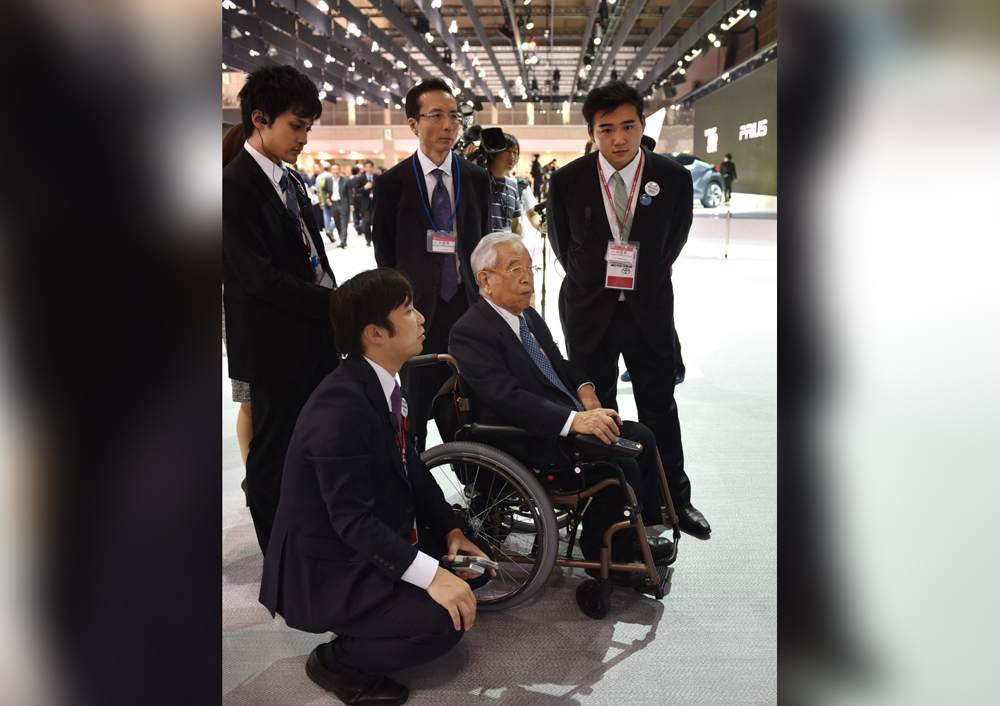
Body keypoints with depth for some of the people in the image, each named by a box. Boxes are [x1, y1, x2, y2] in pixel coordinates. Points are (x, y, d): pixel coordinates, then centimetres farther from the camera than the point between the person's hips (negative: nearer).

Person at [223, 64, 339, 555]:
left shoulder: (291, 181, 14)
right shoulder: (233, 186, -15)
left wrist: (336, 302, 5)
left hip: (317, 339, 9)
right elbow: (261, 278, -22)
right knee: (274, 455, 6)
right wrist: (337, 305, -19)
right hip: (278, 348, -8)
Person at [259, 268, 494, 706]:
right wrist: (430, 575, -33)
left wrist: (452, 531, -1)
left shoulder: (386, 384, 0)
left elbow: (412, 468, 9)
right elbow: (352, 519, -29)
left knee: (478, 561, 6)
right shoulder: (341, 405, -28)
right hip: (326, 570, -9)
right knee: (445, 620, -23)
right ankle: (337, 661, 0)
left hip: (381, 540, 9)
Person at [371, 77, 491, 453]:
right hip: (418, 309, -2)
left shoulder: (477, 178, 8)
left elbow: (483, 240, 12)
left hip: (468, 305, 2)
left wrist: (479, 293, 4)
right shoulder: (392, 182, 0)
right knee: (414, 407, 4)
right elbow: (384, 252, 4)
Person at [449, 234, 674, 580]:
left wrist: (584, 389, 3)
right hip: (523, 441, -10)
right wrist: (574, 419, -35)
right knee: (619, 464, -21)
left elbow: (558, 363, 25)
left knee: (641, 437, 4)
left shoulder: (528, 315, 12)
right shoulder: (470, 332, -18)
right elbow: (508, 397, -28)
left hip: (567, 417, 10)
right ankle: (607, 556, -1)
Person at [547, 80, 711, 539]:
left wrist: (644, 278, 11)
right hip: (588, 309, 0)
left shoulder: (673, 178, -9)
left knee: (659, 406, 10)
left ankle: (675, 499, 25)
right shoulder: (568, 180, -9)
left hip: (648, 308, 0)